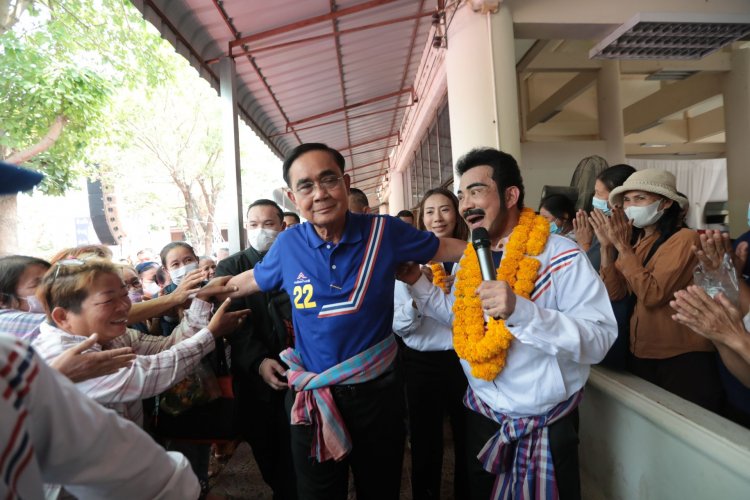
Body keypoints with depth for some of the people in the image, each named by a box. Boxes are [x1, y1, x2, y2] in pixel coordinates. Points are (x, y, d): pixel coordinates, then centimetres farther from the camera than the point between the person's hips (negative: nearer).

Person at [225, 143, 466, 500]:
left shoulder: (384, 231, -11)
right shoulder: (288, 244, -6)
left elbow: (442, 248, 3)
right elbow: (253, 280, 13)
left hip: (376, 391, 0)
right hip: (312, 397, 1)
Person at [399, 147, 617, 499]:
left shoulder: (559, 256, -21)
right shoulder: (467, 260, 0)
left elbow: (599, 339, -28)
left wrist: (520, 310, -40)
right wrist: (418, 282, 2)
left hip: (546, 426, -5)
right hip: (482, 415, 6)